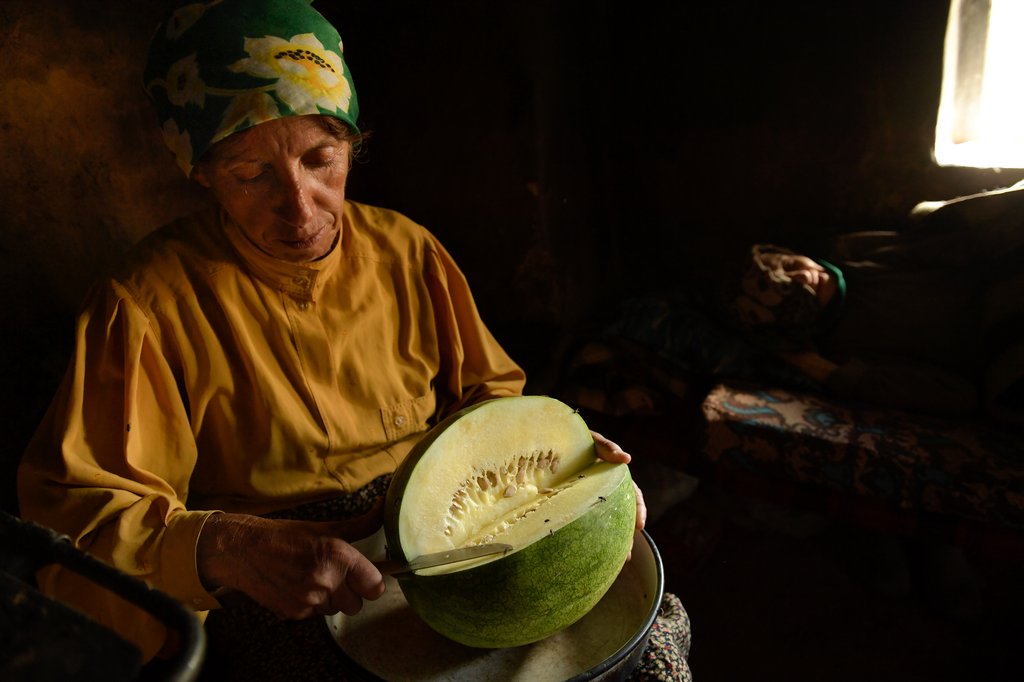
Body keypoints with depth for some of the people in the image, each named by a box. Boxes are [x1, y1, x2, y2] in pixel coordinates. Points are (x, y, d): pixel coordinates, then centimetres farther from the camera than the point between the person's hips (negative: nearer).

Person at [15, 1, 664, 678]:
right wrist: (221, 548, -33)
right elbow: (68, 506, -14)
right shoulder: (147, 303, -13)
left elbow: (487, 393, 9)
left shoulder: (409, 253, 0)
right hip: (284, 616, -3)